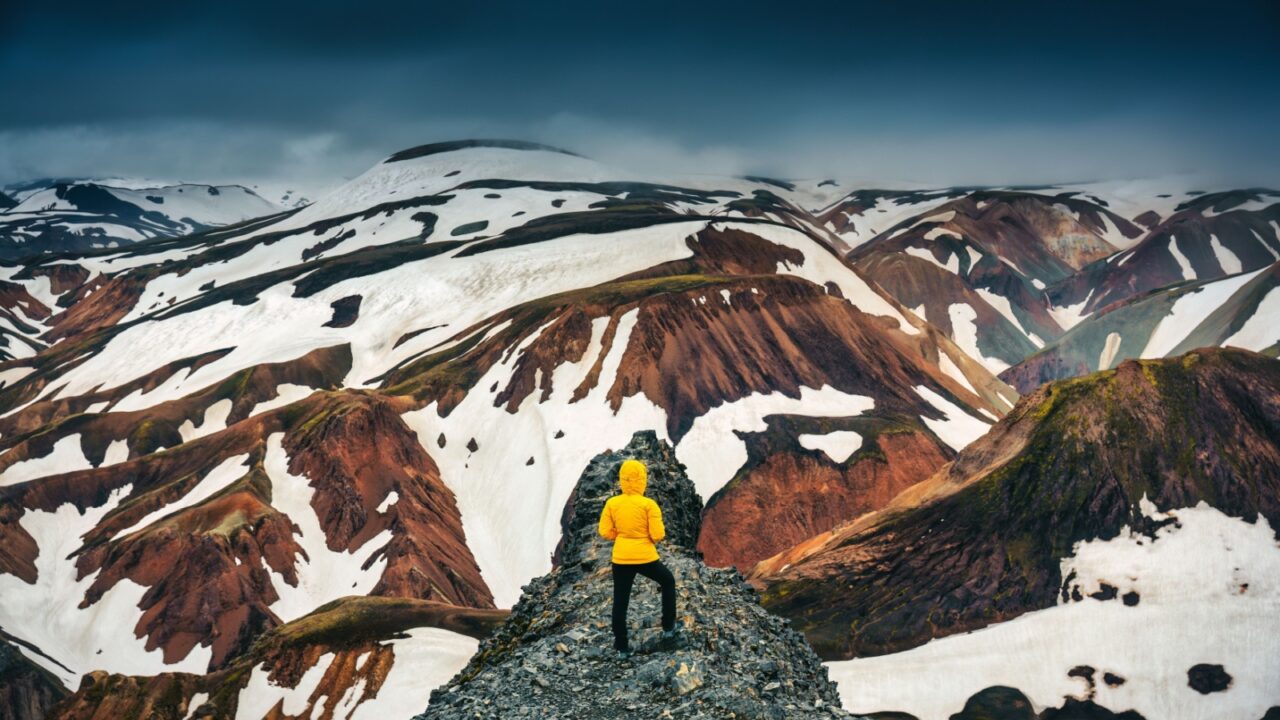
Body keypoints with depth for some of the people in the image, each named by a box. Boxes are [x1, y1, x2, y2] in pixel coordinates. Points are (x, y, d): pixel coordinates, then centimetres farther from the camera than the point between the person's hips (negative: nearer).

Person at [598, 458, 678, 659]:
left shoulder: (612, 503, -5)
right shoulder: (649, 504, -14)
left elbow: (605, 532, 0)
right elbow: (658, 534, -14)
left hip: (621, 559, 2)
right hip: (646, 558, -2)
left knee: (620, 602, 12)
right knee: (668, 581, 25)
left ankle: (622, 647, 15)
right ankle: (668, 627, 29)